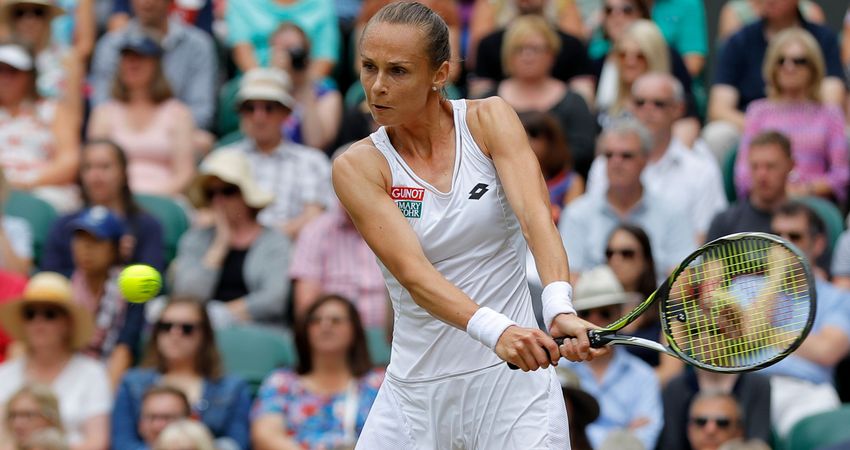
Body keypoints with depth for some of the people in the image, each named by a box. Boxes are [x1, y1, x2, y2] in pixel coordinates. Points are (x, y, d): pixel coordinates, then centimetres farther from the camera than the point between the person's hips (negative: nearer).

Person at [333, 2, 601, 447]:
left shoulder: (489, 119, -2)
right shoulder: (357, 166, -6)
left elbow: (535, 214, -18)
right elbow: (411, 272, -19)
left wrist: (559, 309, -37)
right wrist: (494, 330, -37)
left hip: (513, 378, -1)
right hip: (416, 389, 1)